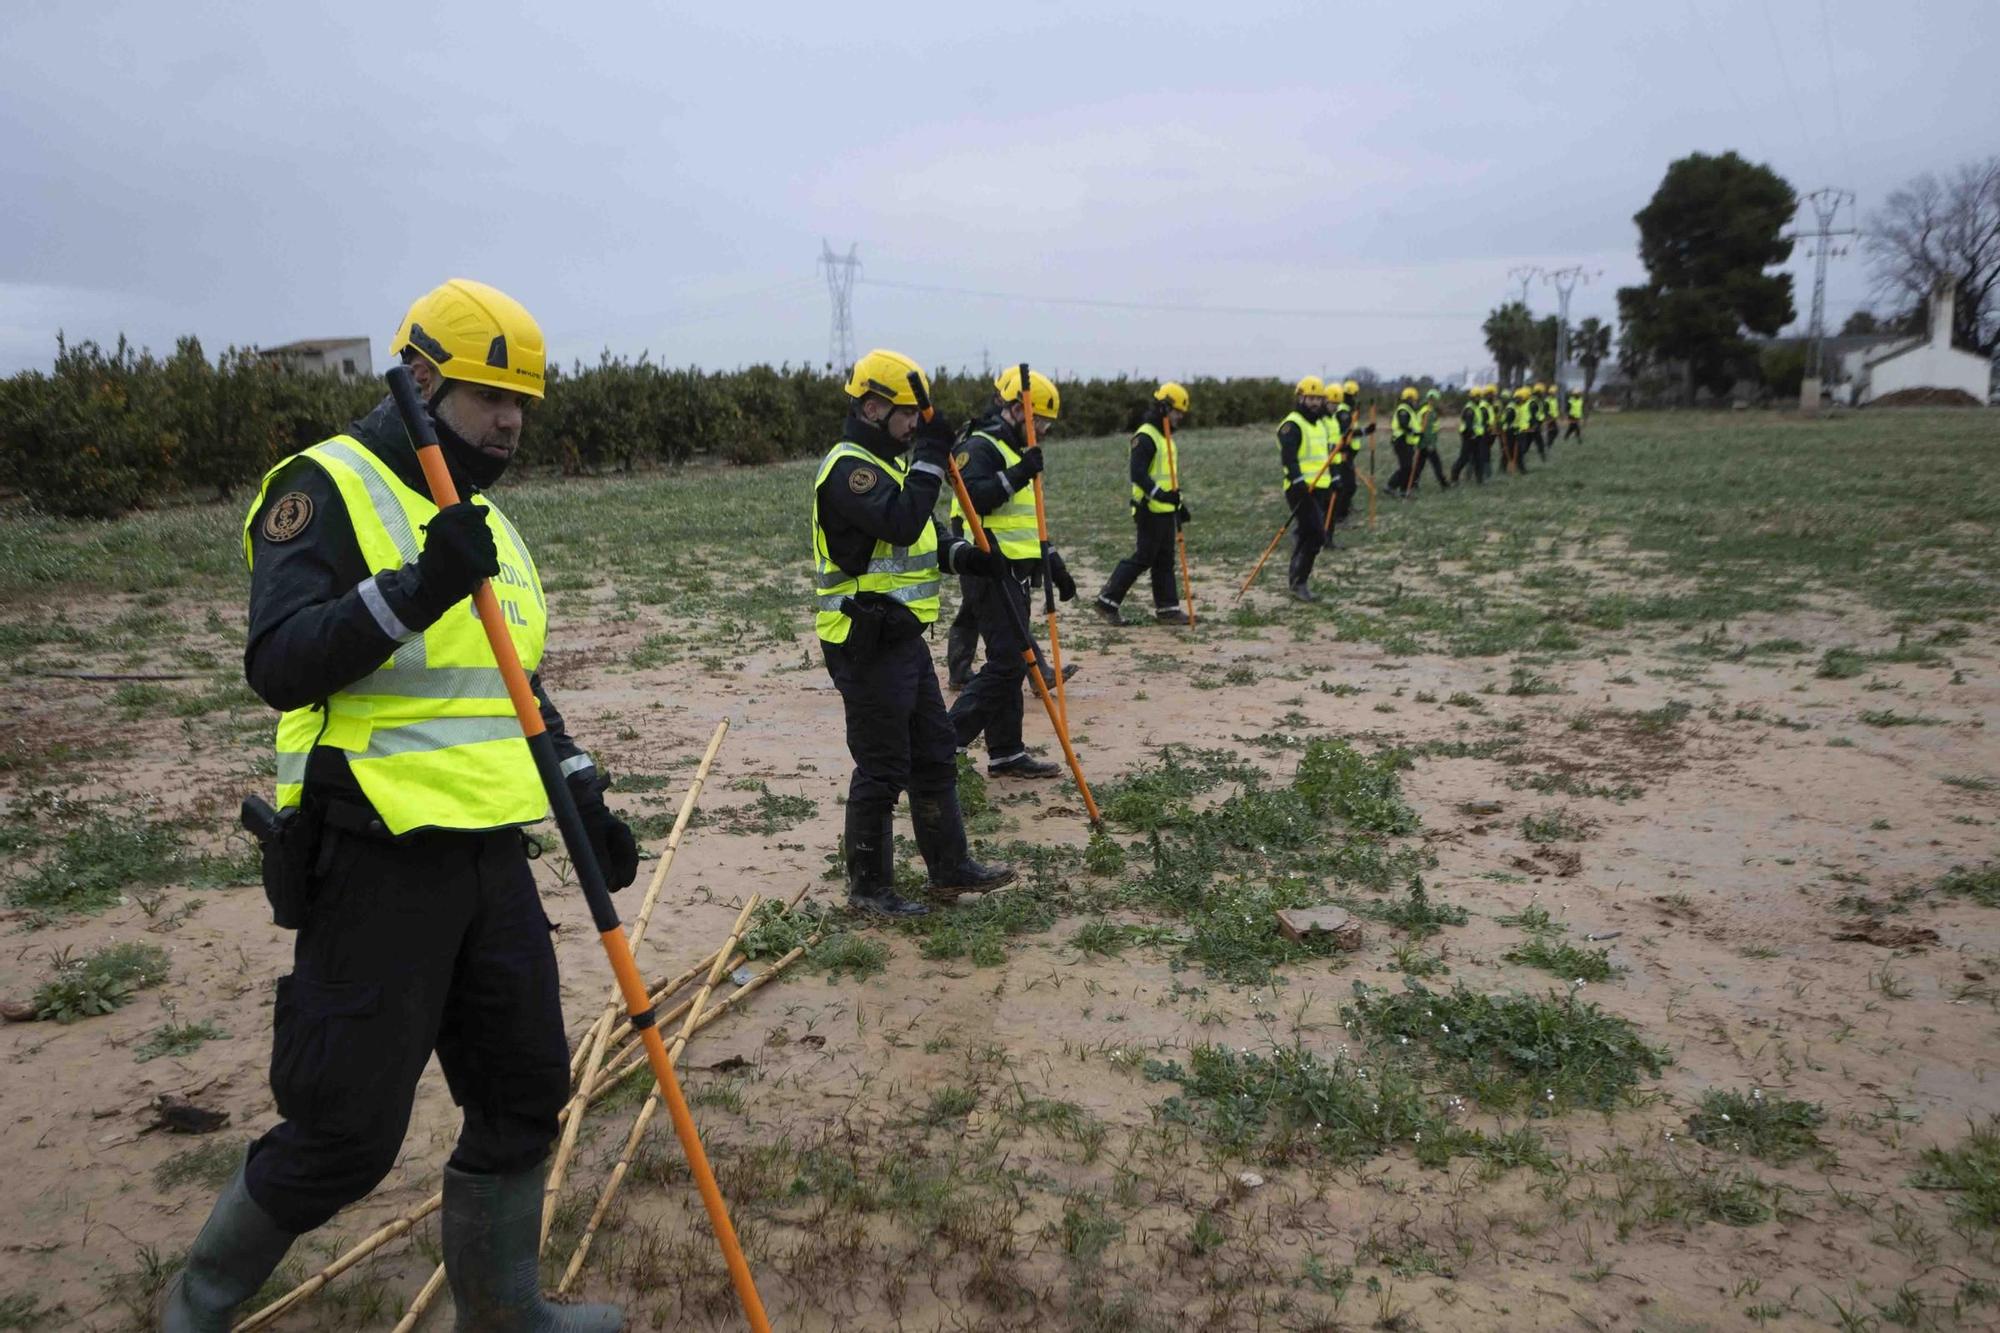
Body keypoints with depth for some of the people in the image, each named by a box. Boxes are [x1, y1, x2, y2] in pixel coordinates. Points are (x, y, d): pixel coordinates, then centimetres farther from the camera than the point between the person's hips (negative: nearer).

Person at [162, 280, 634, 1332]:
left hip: (491, 853, 8)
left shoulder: (486, 521, 16)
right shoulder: (327, 488, -8)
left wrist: (585, 799, 12)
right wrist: (411, 591, -32)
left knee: (525, 1090, 13)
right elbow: (279, 667, -19)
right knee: (346, 1133, 2)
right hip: (379, 860, -7)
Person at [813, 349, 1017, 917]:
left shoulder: (888, 462, 16)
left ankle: (950, 868, 27)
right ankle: (869, 887, 14)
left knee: (936, 755, 16)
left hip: (903, 636, 10)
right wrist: (930, 457, -23)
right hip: (867, 645, -10)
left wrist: (966, 556, 1)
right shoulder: (848, 468, -16)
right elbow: (902, 524, -32)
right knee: (882, 769, 0)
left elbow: (925, 535, 20)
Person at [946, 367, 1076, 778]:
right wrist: (1017, 476, -31)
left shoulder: (1016, 453, 22)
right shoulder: (980, 447, -9)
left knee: (1011, 662, 10)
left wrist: (1055, 566, 26)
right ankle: (947, 740, -8)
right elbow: (973, 498, -27)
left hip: (1016, 574, 10)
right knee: (1009, 660, -13)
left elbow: (1029, 520, 28)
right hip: (992, 571, -10)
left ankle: (1006, 754, 16)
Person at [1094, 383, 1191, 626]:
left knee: (1164, 561, 10)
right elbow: (1137, 474, -23)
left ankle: (1167, 608, 14)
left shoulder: (1165, 438, 18)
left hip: (1166, 510, 10)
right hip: (1151, 510, -10)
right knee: (1142, 558, -7)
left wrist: (1179, 503, 24)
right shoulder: (1145, 437, -13)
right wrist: (1160, 494, -32)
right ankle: (1107, 601, 1)